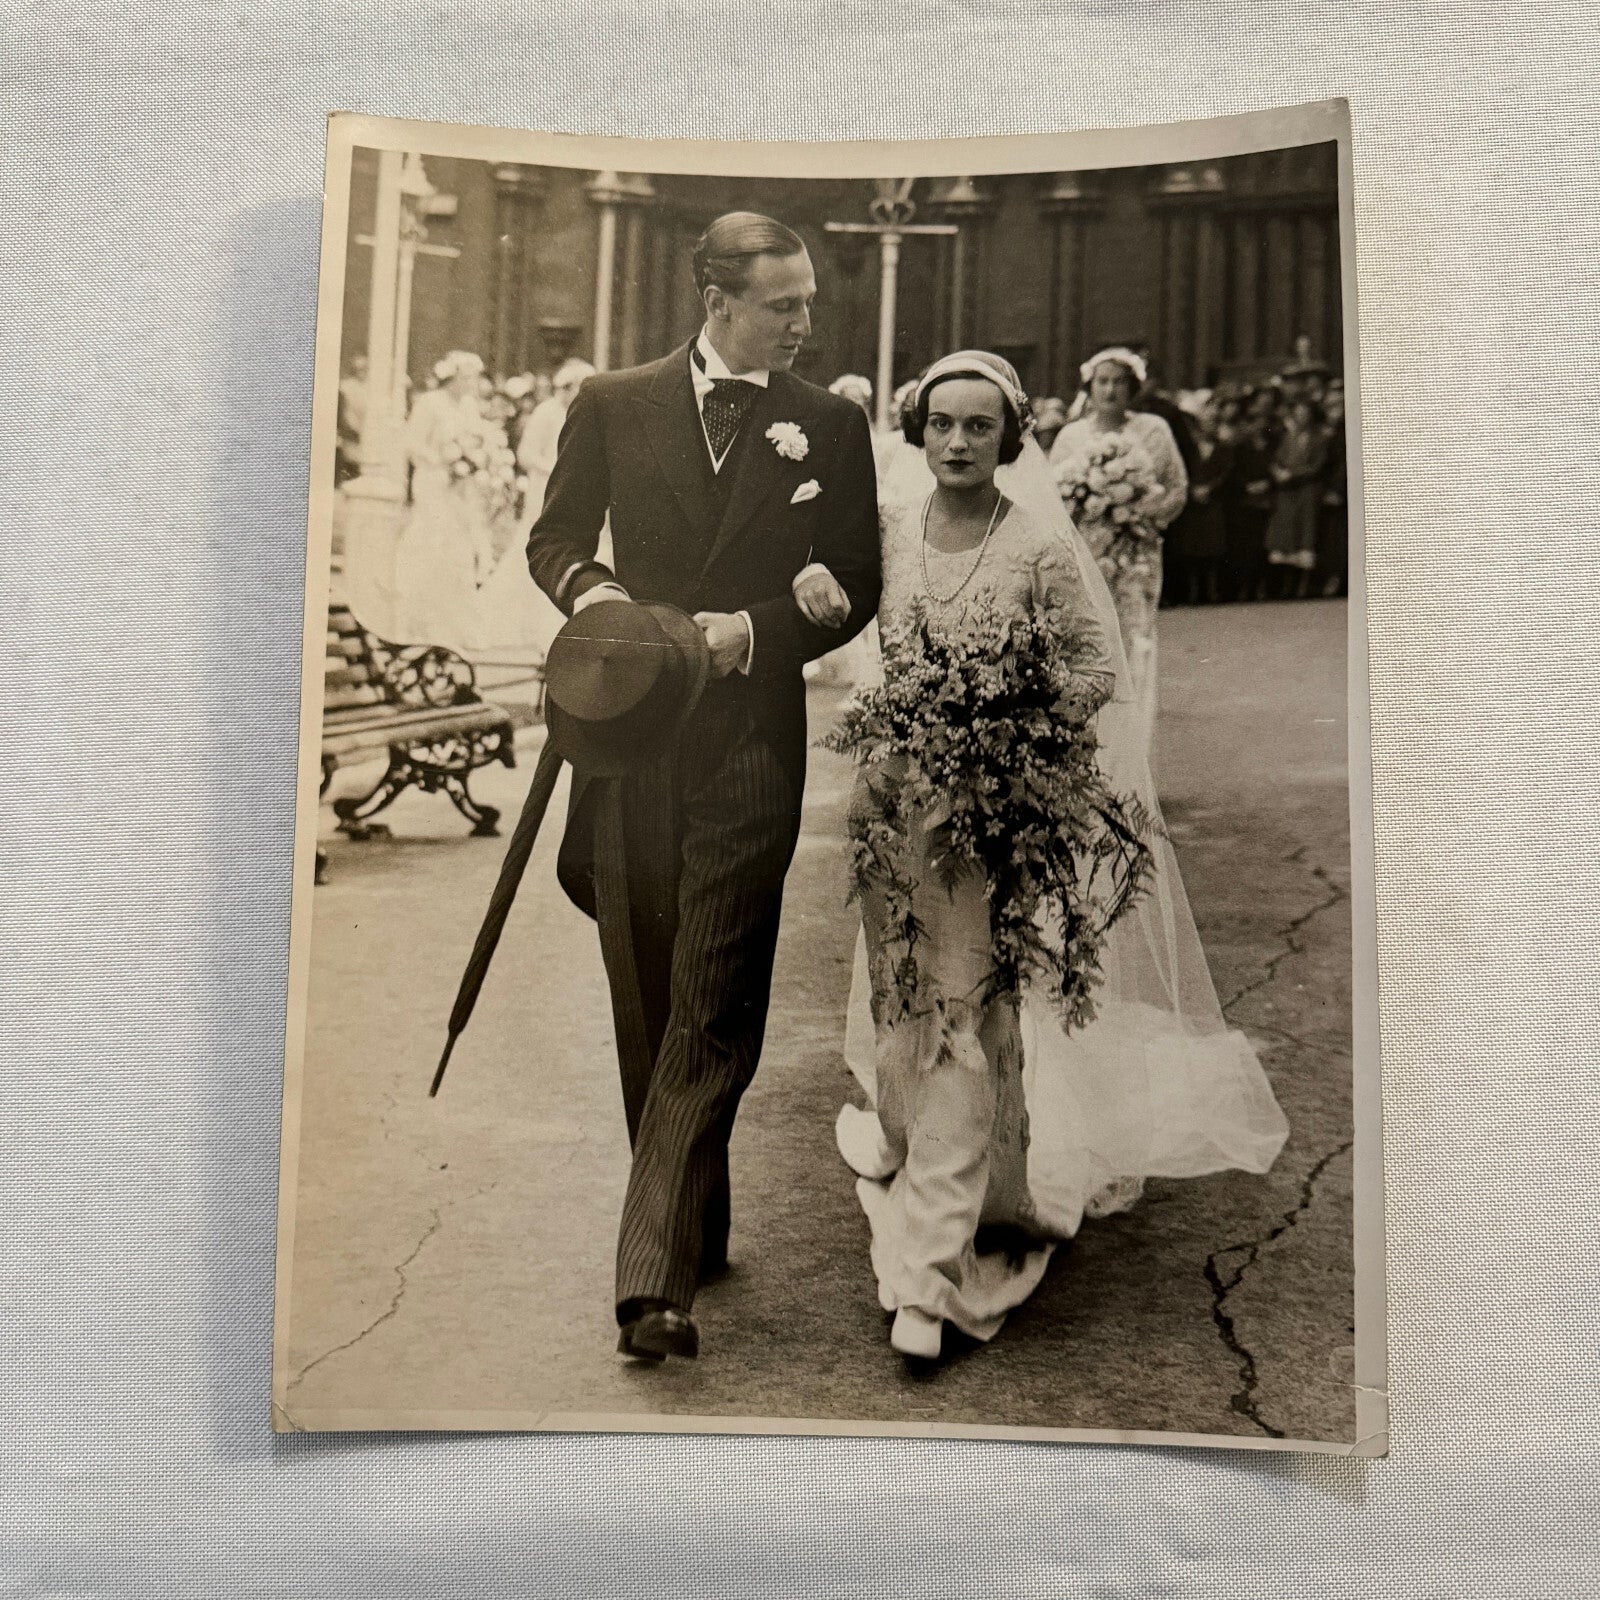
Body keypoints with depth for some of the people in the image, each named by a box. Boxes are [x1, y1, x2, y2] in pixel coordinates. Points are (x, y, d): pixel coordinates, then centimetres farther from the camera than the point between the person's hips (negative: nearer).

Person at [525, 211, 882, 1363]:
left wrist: (749, 629, -10)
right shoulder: (614, 407, 9)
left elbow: (858, 587, 6)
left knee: (710, 1014, -9)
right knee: (644, 1002, 10)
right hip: (633, 728, 2)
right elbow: (555, 538, 14)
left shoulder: (831, 427, 8)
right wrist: (596, 593, -8)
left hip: (750, 738, -2)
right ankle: (696, 1233, 28)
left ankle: (656, 1278, -8)